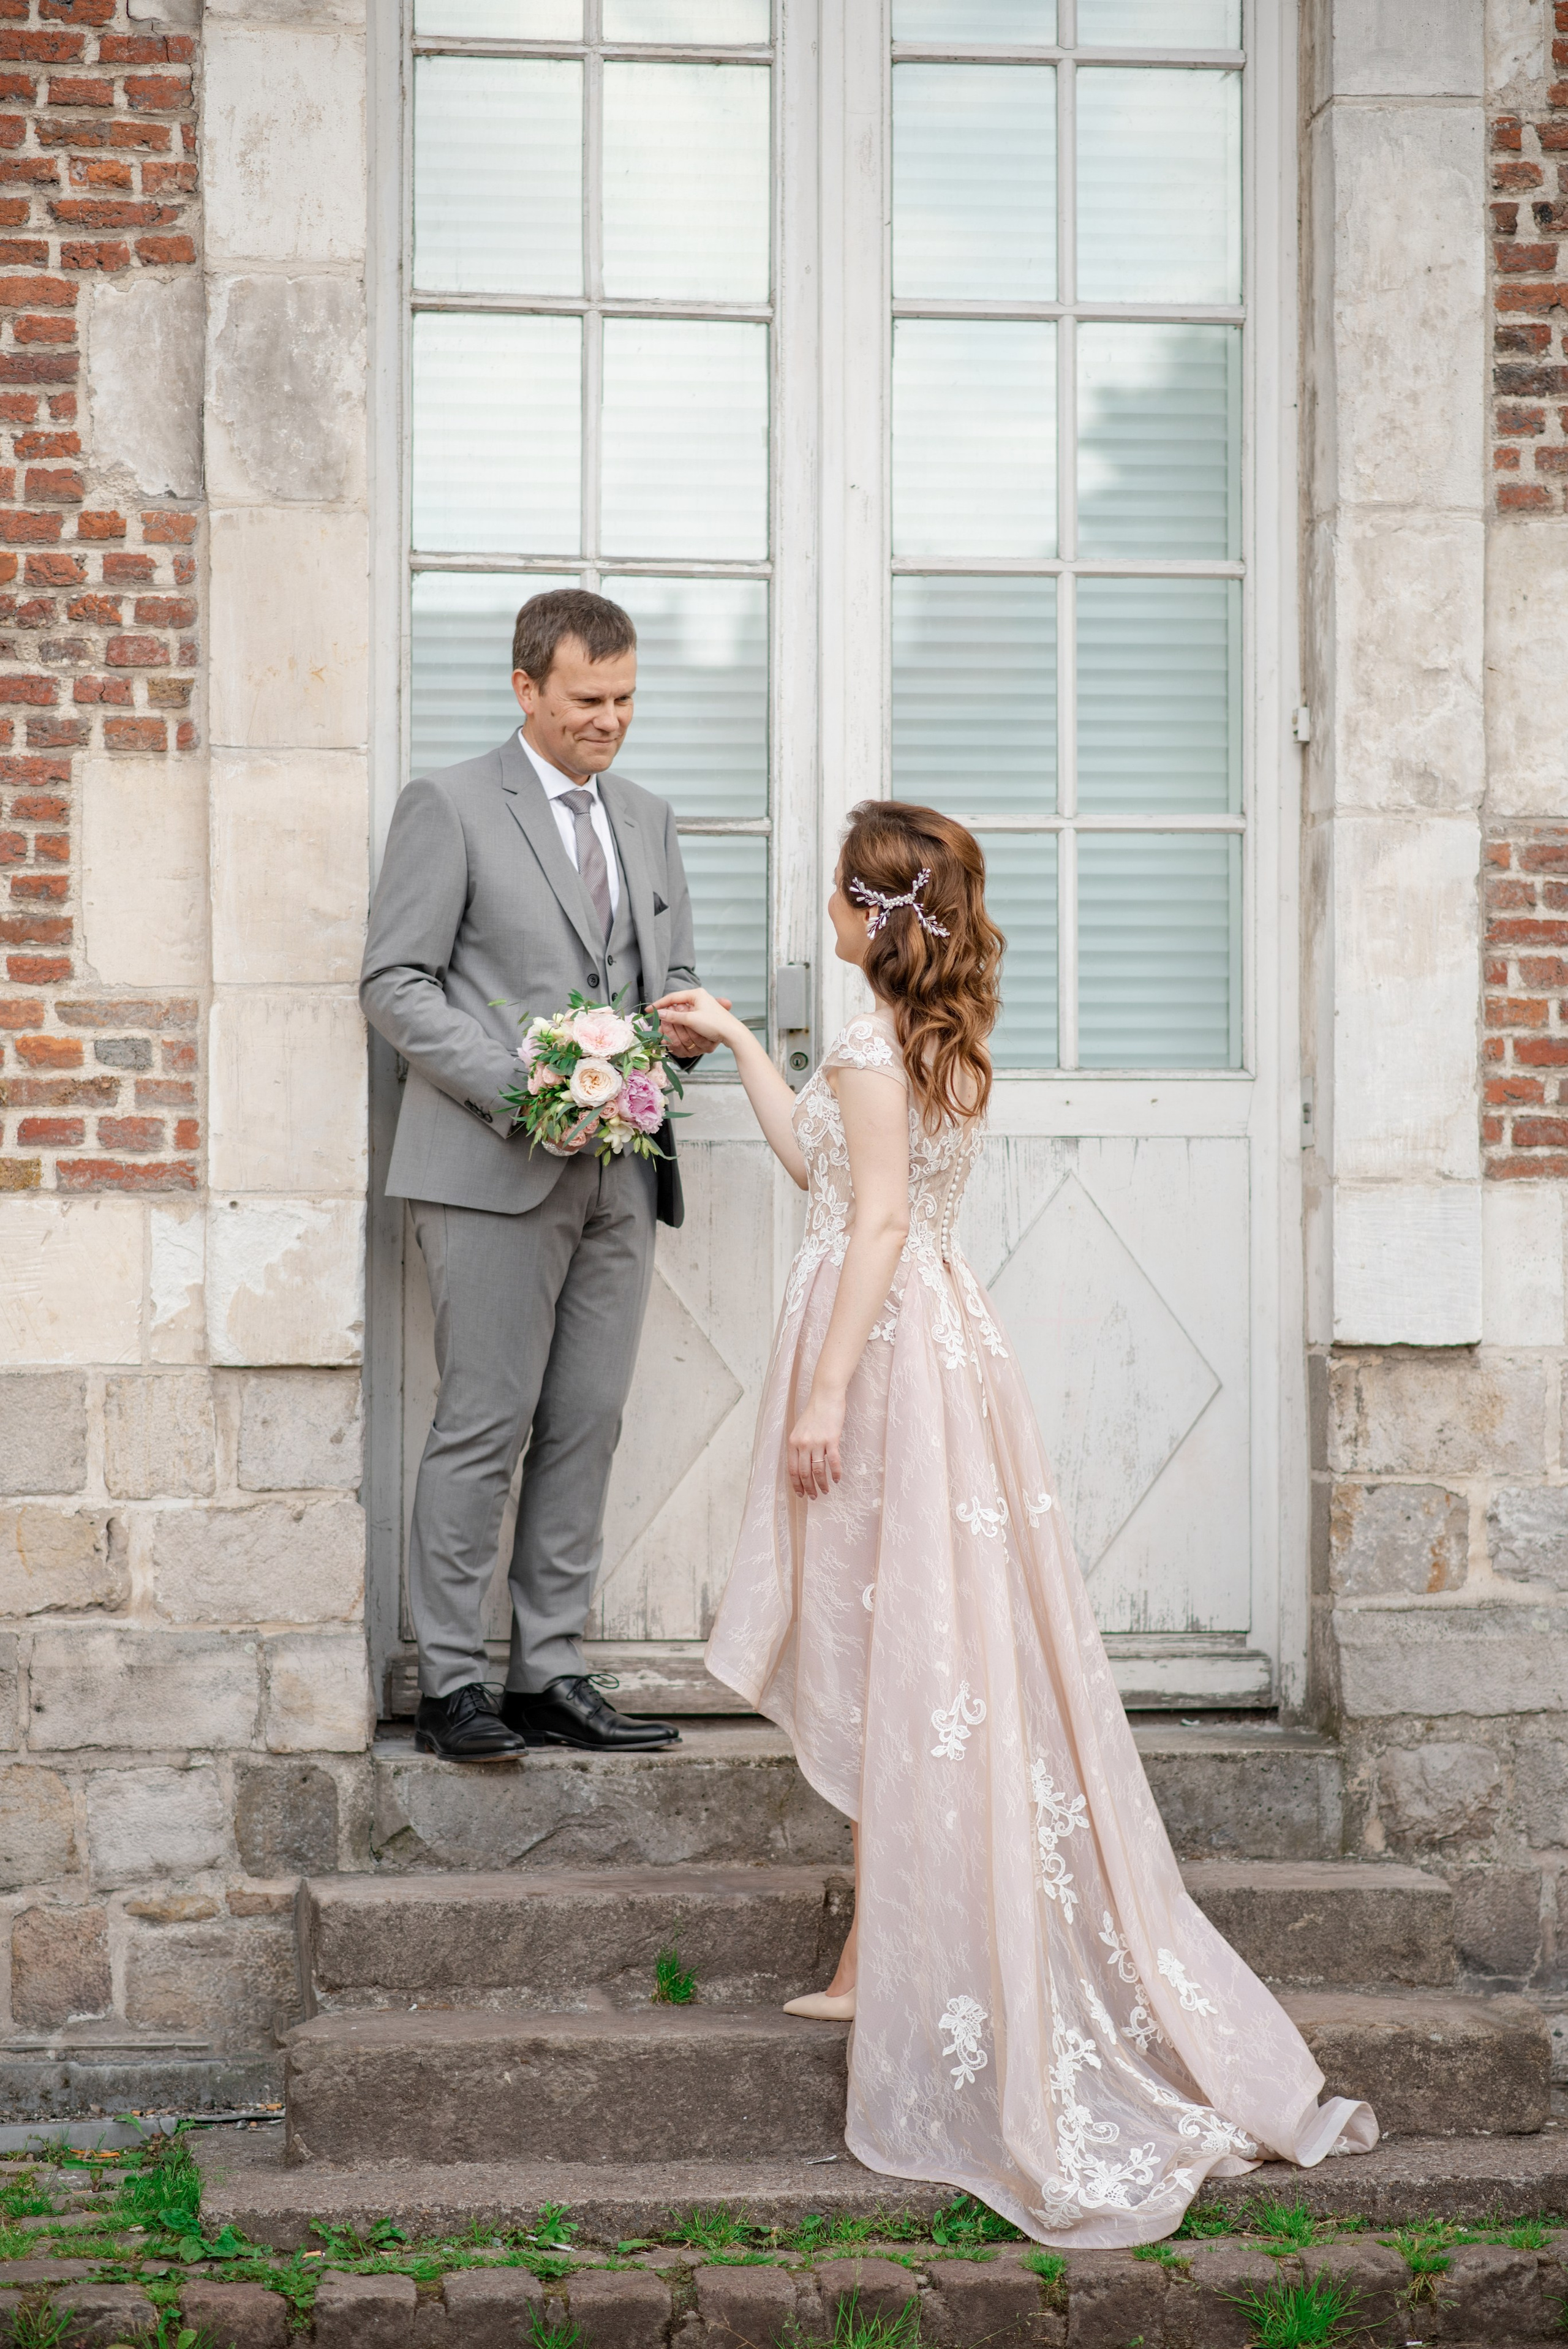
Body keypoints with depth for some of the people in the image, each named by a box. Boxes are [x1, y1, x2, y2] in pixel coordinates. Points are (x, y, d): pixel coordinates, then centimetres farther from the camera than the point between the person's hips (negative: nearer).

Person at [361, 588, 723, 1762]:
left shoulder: (647, 819, 18)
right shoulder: (451, 806, -2)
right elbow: (395, 983, -6)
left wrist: (689, 1027, -1)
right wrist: (517, 1087, -16)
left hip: (620, 1175, 6)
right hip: (496, 1173, -6)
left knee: (587, 1426, 6)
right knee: (486, 1426, -5)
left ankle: (553, 1672, 11)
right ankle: (452, 1682, 1)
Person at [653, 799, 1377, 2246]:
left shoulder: (874, 1051, -14)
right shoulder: (945, 1043, 14)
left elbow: (876, 1220, -19)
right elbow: (818, 1162, 24)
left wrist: (827, 1392, -21)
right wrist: (738, 1044, 30)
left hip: (887, 1348, -9)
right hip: (932, 1337, 9)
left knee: (899, 1658, -4)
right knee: (915, 1661, 10)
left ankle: (891, 1964, 3)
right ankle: (881, 1960, 16)